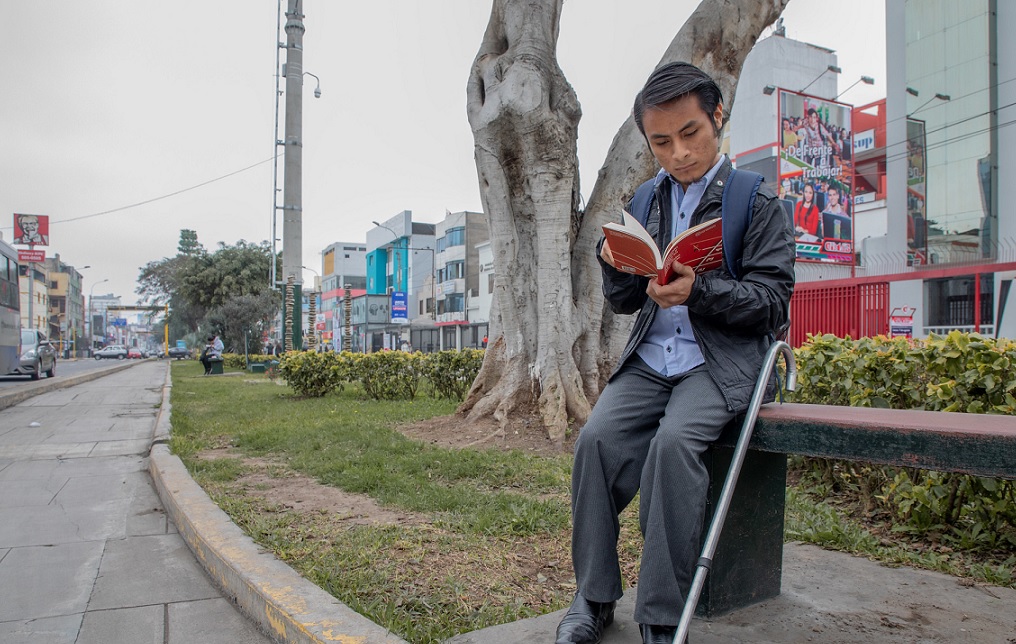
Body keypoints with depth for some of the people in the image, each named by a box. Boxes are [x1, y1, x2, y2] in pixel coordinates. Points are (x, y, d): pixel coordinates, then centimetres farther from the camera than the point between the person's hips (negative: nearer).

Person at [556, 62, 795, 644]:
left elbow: (773, 301, -5)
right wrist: (616, 265, -9)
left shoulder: (759, 202, 1)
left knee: (674, 442, -31)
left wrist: (697, 290, -22)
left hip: (723, 361, -4)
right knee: (596, 437, -20)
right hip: (650, 358, 4)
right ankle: (594, 596, -4)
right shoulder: (648, 200, 14)